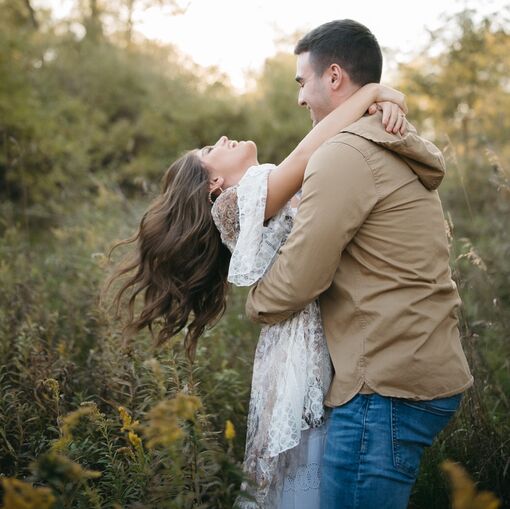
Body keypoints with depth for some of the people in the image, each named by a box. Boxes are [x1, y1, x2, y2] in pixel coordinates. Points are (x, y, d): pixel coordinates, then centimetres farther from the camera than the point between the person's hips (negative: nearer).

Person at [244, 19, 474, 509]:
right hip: (428, 372, 10)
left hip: (389, 386, -10)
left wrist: (254, 302, 6)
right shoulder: (397, 152, 17)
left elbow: (296, 280, -15)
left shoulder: (345, 155, -15)